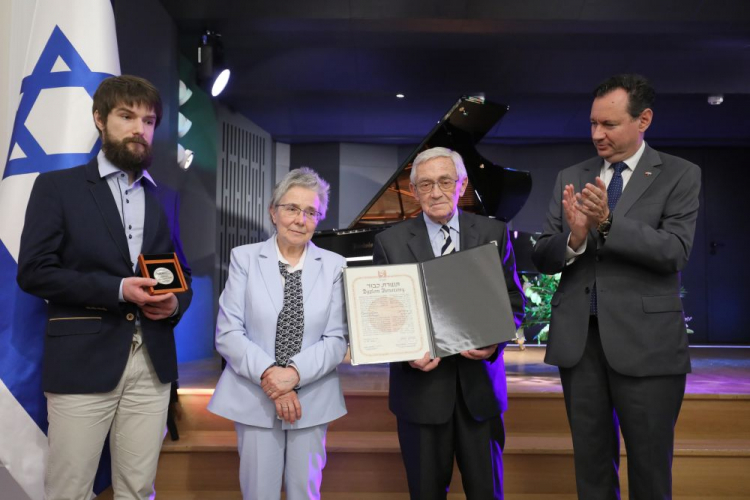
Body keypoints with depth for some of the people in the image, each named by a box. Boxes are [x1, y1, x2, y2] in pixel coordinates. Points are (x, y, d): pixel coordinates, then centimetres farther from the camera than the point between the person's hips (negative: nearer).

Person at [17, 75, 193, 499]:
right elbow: (34, 271, -6)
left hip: (153, 362, 3)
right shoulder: (57, 187, 2)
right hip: (83, 361, -3)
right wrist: (116, 289, -15)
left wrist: (175, 302, -5)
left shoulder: (165, 198, 13)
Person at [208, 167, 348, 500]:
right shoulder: (245, 258, -1)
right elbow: (227, 333, -5)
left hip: (312, 399, 1)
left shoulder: (334, 266, 1)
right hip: (254, 397, -1)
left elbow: (337, 339, -3)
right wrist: (267, 375, -17)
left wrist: (295, 373, -18)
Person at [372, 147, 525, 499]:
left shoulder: (493, 234, 3)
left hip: (479, 382, 1)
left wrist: (494, 341, -16)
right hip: (421, 385, -1)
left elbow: (513, 302, 3)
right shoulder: (390, 242, -1)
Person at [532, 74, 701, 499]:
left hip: (644, 340, -3)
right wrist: (574, 238, -18)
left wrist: (607, 223, -26)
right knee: (591, 464, 15)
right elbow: (542, 258, 4)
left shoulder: (680, 175, 0)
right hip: (578, 337, 3)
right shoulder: (571, 178, 9)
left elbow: (675, 252, -13)